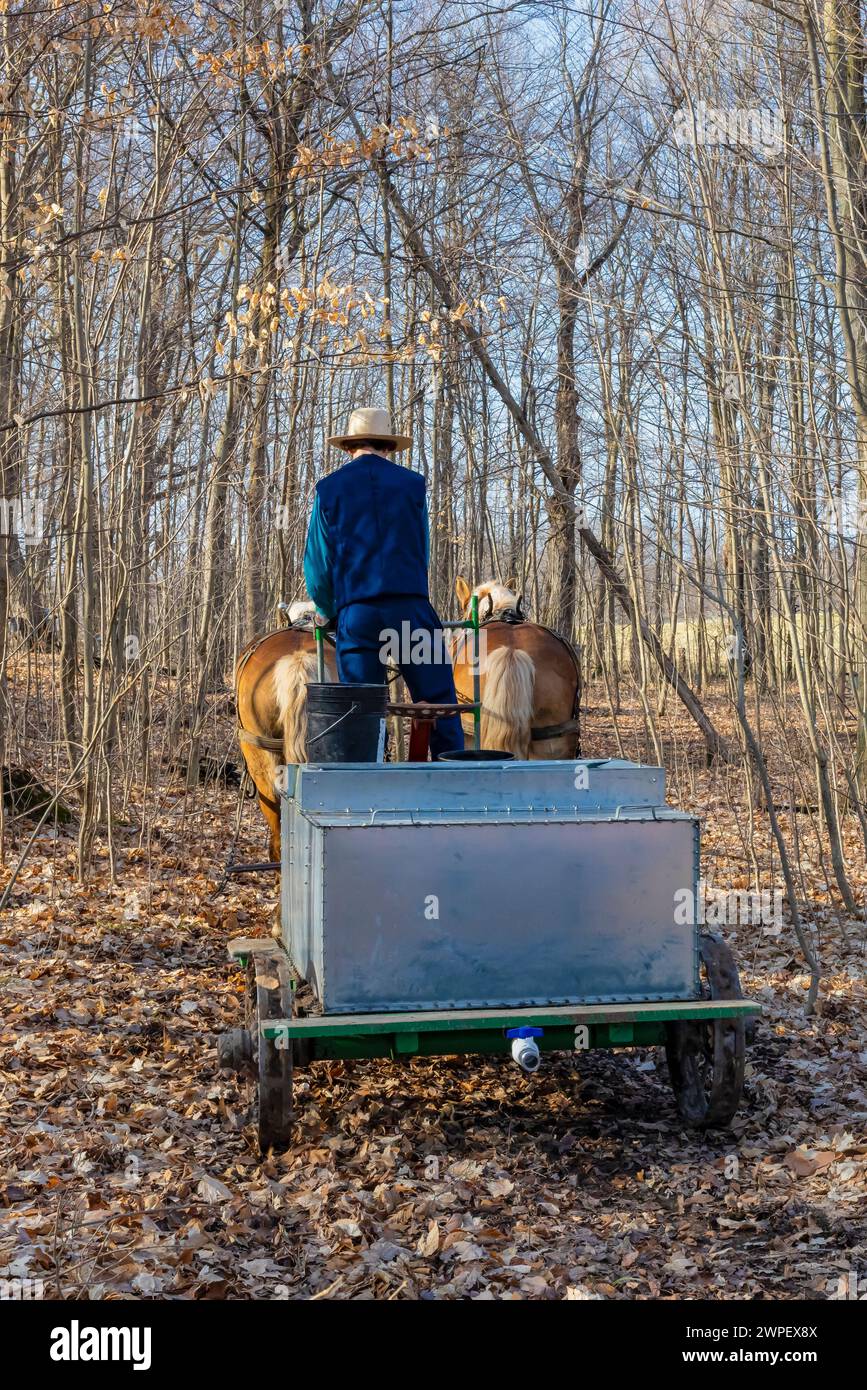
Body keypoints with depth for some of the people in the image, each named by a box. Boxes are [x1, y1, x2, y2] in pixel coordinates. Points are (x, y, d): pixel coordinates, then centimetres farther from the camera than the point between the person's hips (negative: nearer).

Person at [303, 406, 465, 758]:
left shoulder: (329, 488, 8)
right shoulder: (411, 484, 10)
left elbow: (318, 564, 8)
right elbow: (422, 553, 15)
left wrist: (330, 612, 24)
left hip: (355, 613, 1)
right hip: (411, 607, -1)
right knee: (440, 705, 3)